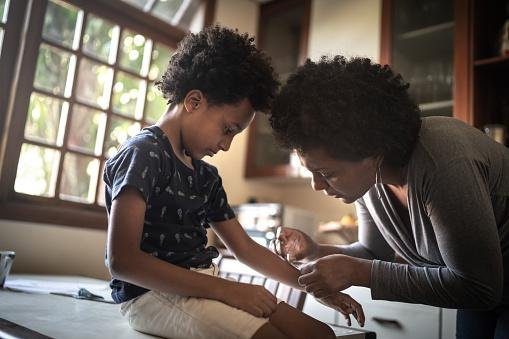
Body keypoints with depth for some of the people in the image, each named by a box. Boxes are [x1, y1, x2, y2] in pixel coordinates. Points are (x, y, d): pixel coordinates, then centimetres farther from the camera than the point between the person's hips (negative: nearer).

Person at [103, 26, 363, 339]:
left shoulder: (207, 175, 14)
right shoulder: (143, 153, -11)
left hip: (203, 287, 8)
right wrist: (225, 289, -22)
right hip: (154, 292, -7)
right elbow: (122, 260, -20)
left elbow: (246, 249, 18)